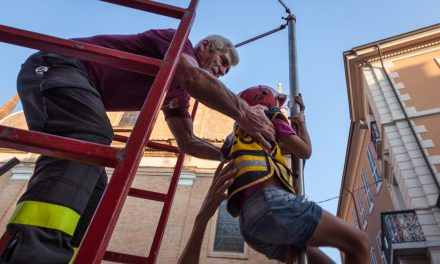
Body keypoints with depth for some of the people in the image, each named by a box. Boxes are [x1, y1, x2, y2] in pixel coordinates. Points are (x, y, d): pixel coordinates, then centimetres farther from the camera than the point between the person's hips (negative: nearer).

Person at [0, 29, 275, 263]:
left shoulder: (177, 92, 21)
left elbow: (187, 142, 17)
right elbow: (193, 76, -26)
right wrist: (243, 113, -22)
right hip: (57, 67, -9)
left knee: (90, 183, -2)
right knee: (89, 140, -35)